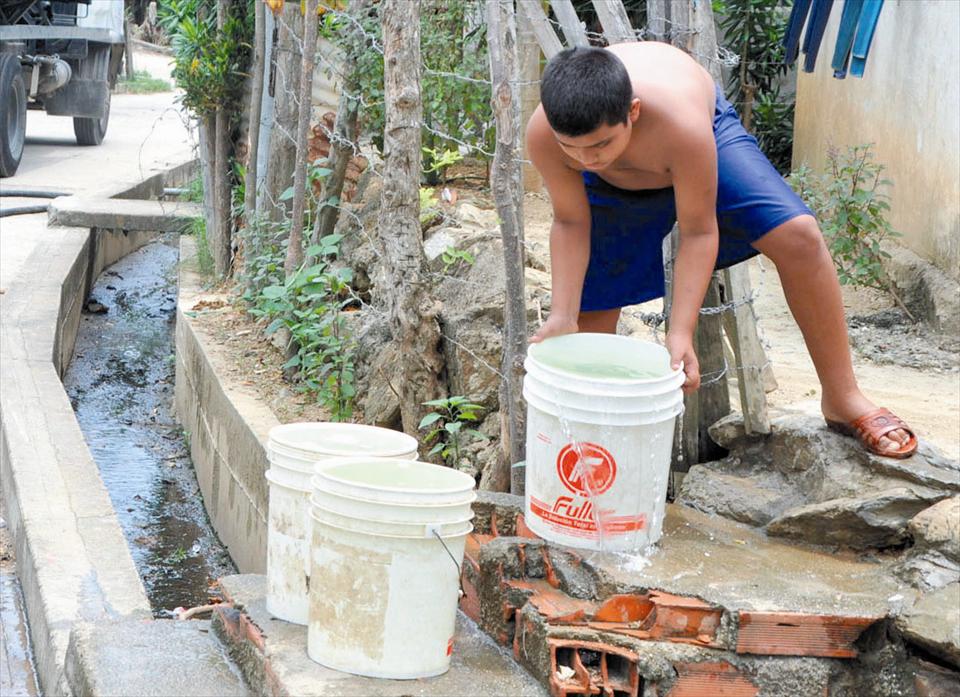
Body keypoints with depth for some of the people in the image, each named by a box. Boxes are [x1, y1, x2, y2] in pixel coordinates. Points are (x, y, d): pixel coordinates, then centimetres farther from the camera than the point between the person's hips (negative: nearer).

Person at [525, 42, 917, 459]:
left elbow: (698, 232, -33)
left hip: (709, 134, -2)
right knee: (591, 307, -2)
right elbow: (571, 223, -19)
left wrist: (680, 335, -36)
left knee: (798, 235, -20)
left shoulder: (681, 122, -45)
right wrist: (563, 316, -27)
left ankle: (843, 400, -6)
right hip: (614, 188, 3)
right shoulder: (542, 134, -36)